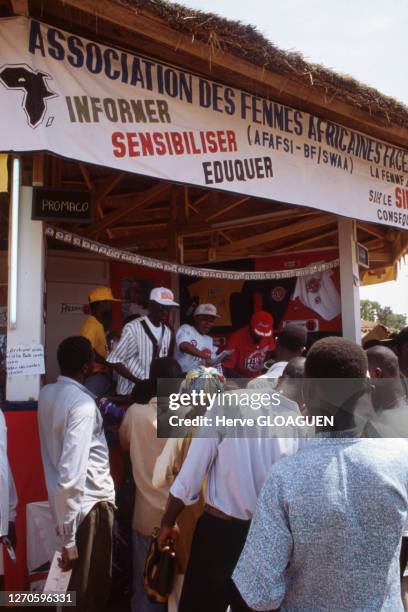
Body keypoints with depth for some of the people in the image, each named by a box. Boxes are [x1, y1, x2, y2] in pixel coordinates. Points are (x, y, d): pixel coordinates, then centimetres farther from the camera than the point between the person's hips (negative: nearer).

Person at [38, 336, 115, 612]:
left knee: (82, 578, 27)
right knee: (90, 586, 10)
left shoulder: (47, 393, 1)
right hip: (91, 499, -8)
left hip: (62, 497, 8)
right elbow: (71, 472, -29)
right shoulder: (83, 405, -24)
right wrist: (68, 538, -24)